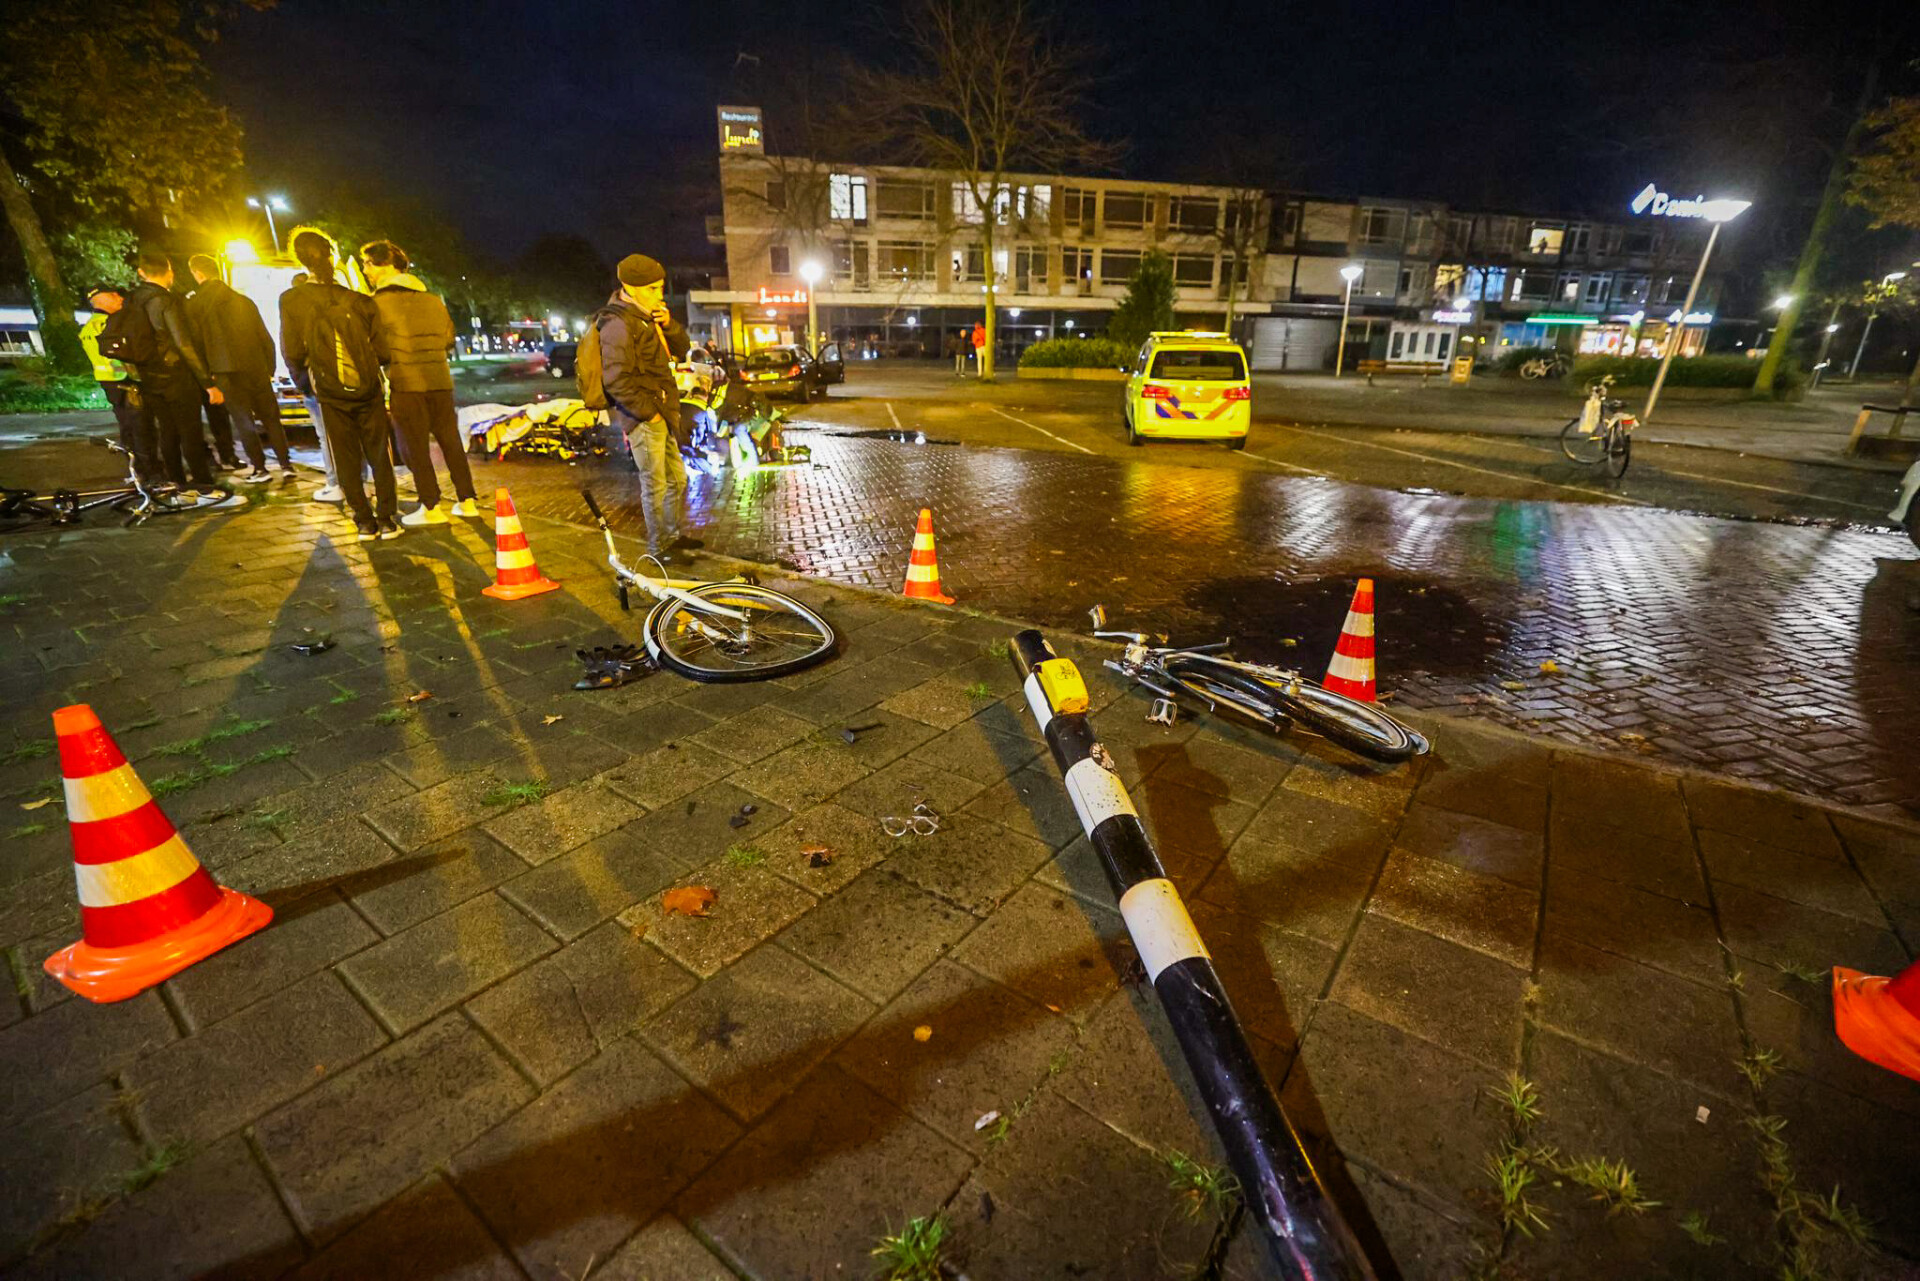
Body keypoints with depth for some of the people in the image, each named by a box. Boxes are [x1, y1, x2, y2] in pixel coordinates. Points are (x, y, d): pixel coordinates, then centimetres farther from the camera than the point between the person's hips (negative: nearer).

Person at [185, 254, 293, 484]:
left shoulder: (194, 304, 0)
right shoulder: (243, 300, 11)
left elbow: (196, 342, -3)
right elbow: (265, 338, 9)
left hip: (227, 372, -3)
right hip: (257, 368, 3)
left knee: (244, 421, 2)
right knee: (271, 417, 6)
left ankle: (260, 469, 0)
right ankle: (286, 465, 0)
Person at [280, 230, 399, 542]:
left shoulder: (292, 301, -4)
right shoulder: (359, 301, -3)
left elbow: (292, 354, -5)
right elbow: (383, 353, -4)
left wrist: (304, 384, 13)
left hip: (332, 395, 0)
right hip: (368, 391, 0)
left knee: (347, 462, 8)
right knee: (379, 457, 8)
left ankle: (365, 522, 9)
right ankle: (386, 519, 7)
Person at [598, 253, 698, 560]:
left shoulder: (649, 316, 13)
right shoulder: (618, 325, -16)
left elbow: (680, 349, 15)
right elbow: (617, 381, -22)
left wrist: (668, 325, -4)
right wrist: (648, 412, -18)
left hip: (661, 413, 10)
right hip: (642, 419, -10)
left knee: (677, 479, 18)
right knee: (655, 485, -2)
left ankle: (672, 536, 34)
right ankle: (658, 549, 11)